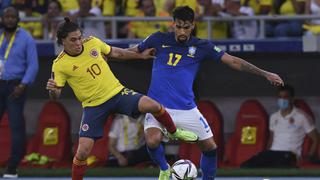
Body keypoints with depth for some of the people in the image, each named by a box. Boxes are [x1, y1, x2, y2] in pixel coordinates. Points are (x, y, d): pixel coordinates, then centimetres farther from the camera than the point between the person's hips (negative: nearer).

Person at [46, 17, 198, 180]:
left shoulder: (92, 43, -4)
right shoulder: (59, 65, -13)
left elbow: (115, 53, 14)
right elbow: (55, 96, -9)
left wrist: (140, 55, 19)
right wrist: (52, 89, -32)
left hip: (117, 92, 2)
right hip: (93, 106, -2)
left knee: (152, 106, -19)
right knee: (83, 151, -12)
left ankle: (175, 133, 10)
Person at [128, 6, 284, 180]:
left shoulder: (202, 47, 1)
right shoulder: (159, 40, 1)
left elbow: (234, 61, 1)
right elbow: (133, 51, 15)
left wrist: (265, 74, -4)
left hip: (187, 109, 2)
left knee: (210, 147, 2)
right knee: (152, 141, -25)